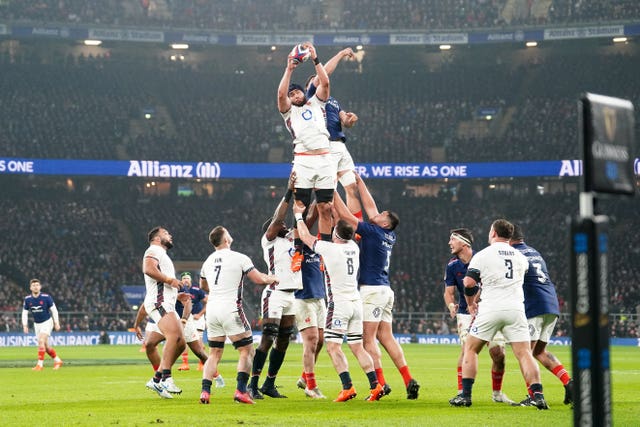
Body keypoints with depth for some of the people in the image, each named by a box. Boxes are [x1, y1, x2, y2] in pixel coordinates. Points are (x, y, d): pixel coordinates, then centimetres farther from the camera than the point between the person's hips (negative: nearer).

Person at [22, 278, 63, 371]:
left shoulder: (46, 297, -15)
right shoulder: (27, 299, -6)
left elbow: (54, 310, -7)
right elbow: (25, 313, 4)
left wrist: (56, 323, -7)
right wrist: (25, 325, -5)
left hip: (47, 322, -4)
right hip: (37, 324, 4)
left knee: (41, 341, -21)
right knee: (45, 346, 7)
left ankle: (40, 364, -19)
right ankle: (57, 360, 26)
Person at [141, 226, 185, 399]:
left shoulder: (163, 255, 32)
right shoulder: (154, 251, 1)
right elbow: (148, 269, -20)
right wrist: (169, 280, -14)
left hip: (167, 305, 10)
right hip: (158, 302, -10)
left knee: (180, 343, 5)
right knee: (174, 335, -27)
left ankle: (157, 379, 6)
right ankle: (166, 378, -34)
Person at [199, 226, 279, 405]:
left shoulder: (208, 261, 13)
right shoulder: (239, 258, -5)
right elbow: (259, 279, -6)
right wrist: (272, 278, 15)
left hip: (212, 309, 5)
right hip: (230, 309, -5)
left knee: (214, 353, 12)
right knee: (246, 351, 3)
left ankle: (205, 391, -2)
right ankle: (241, 390, -10)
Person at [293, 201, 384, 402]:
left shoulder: (329, 248, -10)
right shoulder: (354, 247, 7)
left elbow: (305, 237, 5)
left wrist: (298, 215, 19)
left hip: (338, 303, -7)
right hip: (356, 302, 7)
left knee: (333, 346, -6)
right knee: (357, 347, 9)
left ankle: (348, 387, -17)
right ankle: (375, 385, 0)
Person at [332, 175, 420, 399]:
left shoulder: (373, 232, -8)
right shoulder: (390, 236, 13)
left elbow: (345, 215, -7)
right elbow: (369, 206, 21)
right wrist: (358, 181, 24)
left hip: (372, 290, -8)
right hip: (385, 290, 8)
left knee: (368, 339, -7)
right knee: (386, 337, 8)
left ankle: (381, 383, -13)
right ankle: (409, 380, 1)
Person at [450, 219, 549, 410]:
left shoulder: (482, 255, 1)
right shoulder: (520, 257, 14)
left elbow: (469, 283, -5)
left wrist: (470, 303, 10)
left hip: (490, 308, -3)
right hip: (516, 308, 3)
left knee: (470, 349, 10)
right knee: (524, 353, 0)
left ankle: (465, 395, 4)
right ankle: (538, 395, -13)